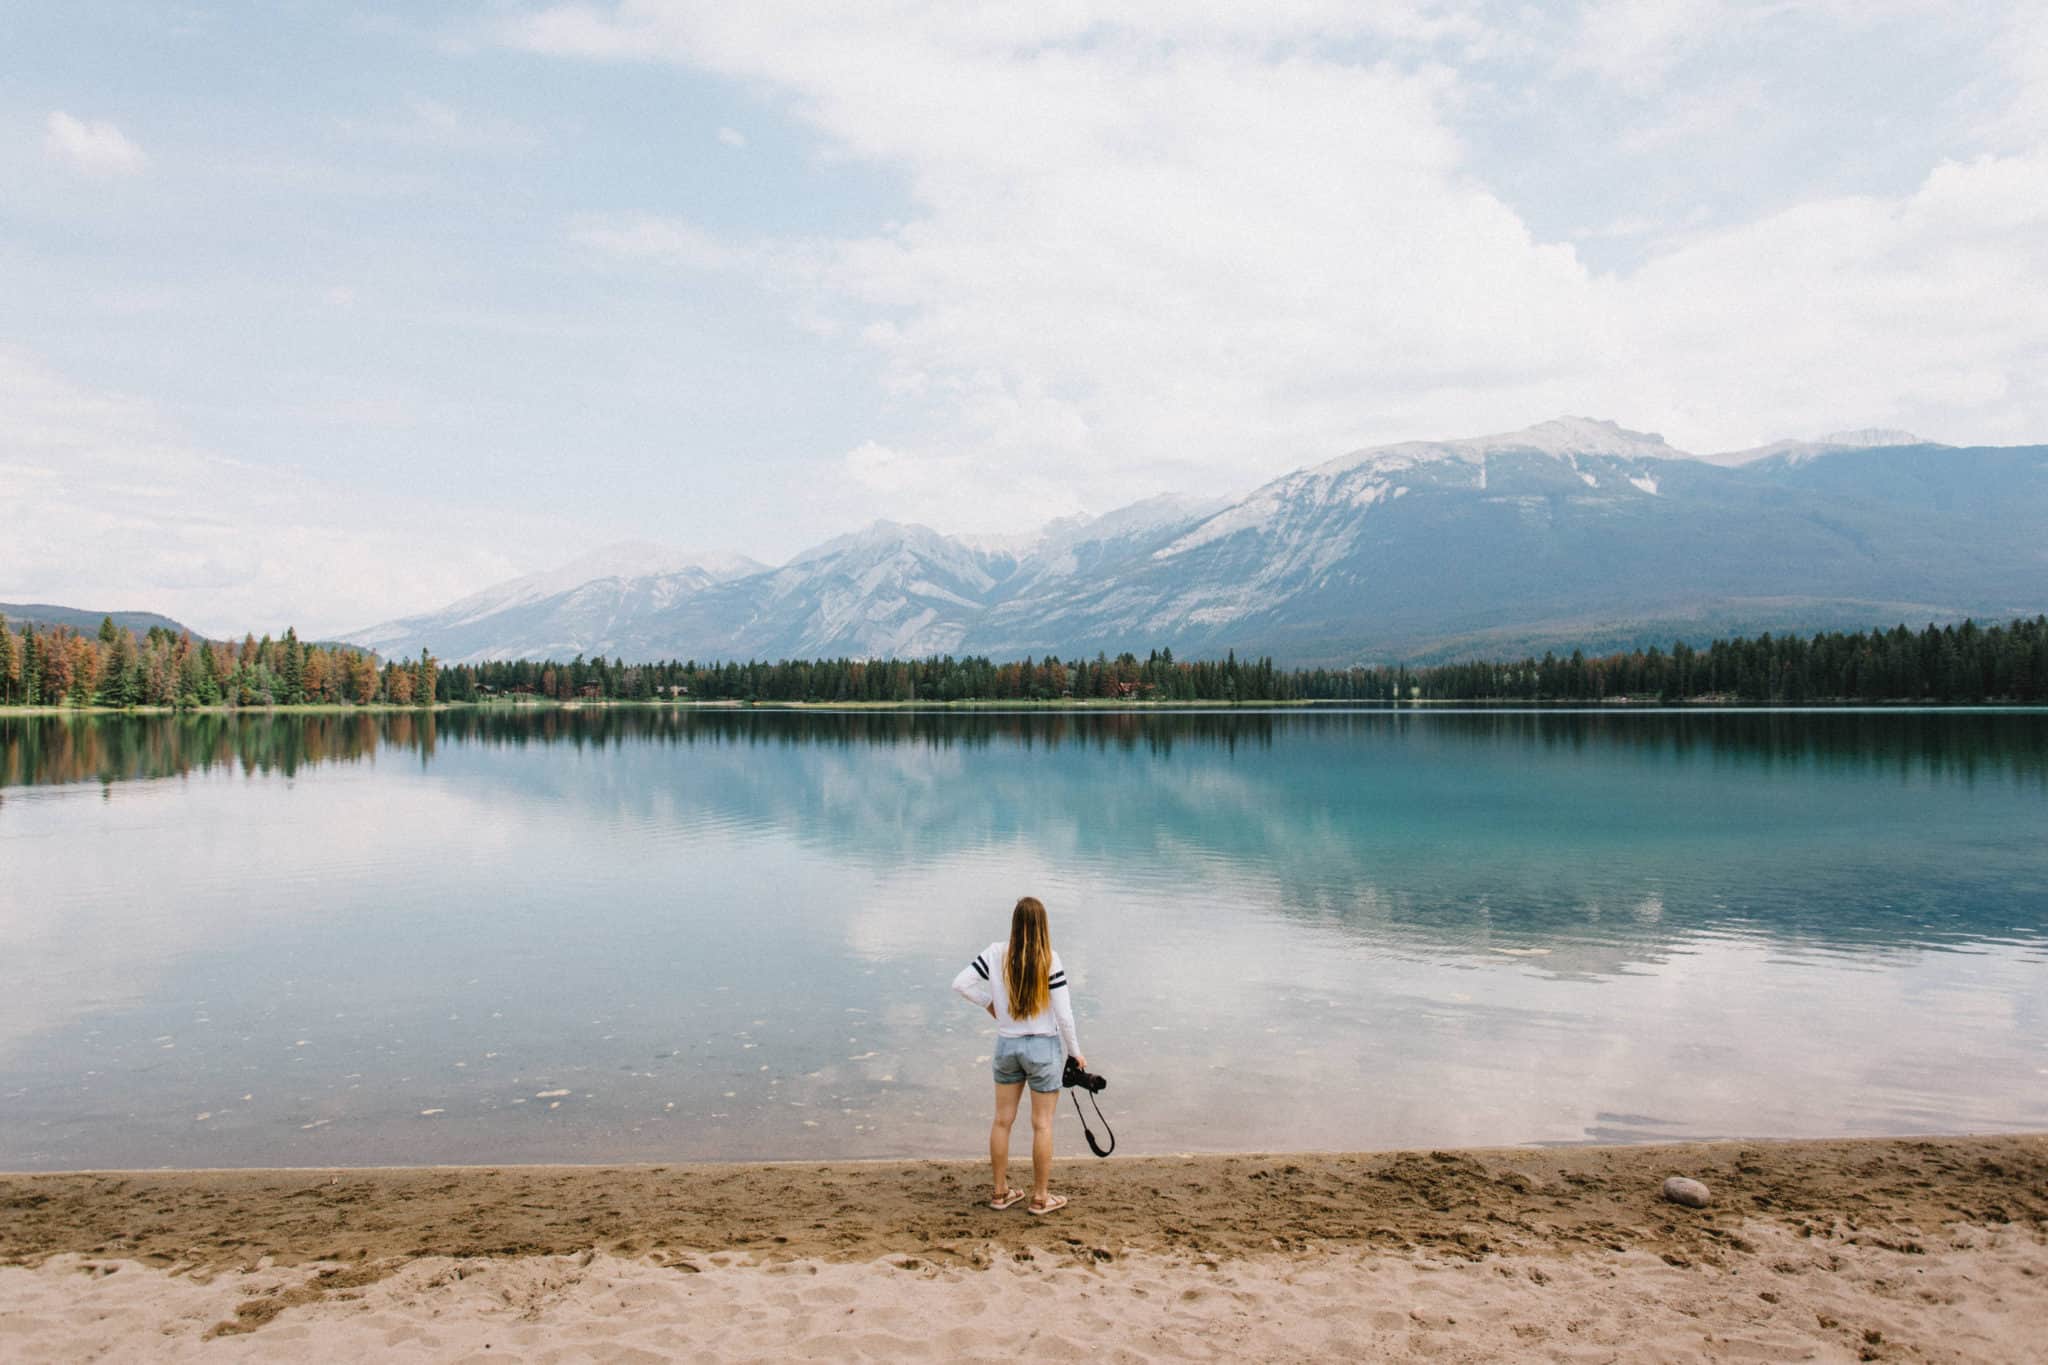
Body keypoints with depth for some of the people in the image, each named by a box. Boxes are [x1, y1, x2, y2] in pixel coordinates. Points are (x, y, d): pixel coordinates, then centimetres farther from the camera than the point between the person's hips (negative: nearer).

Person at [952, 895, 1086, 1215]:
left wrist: (989, 1003, 7)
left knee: (1002, 1120, 15)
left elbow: (961, 983, -7)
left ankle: (1001, 1192, 25)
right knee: (1042, 1124, 8)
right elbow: (1063, 1014, -14)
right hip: (1044, 1047, -3)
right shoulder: (1049, 960, -17)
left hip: (1006, 1044, 4)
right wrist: (1075, 1052, -1)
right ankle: (1040, 1197, 18)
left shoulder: (996, 954, -8)